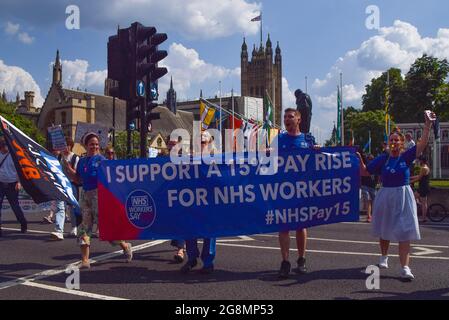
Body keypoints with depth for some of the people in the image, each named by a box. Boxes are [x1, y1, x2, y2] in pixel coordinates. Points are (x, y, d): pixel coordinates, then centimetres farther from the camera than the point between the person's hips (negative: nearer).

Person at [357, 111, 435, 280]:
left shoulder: (406, 157, -2)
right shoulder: (382, 159, 1)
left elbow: (423, 144, -13)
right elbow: (365, 171, 5)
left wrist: (428, 125, -22)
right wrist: (359, 159, -10)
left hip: (403, 196, -2)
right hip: (385, 196, 2)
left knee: (404, 233, -9)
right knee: (384, 230, 15)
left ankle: (405, 268, -13)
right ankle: (384, 257, 39)